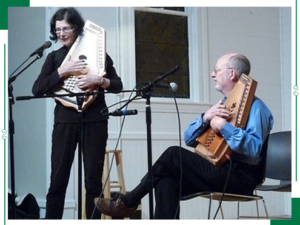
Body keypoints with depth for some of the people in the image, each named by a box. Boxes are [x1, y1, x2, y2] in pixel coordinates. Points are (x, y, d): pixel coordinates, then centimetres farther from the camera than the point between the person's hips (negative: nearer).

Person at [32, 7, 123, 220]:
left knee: (94, 179, 2)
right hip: (65, 121, 1)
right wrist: (62, 71, -12)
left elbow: (118, 85, 5)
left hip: (94, 121, -1)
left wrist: (99, 80, -14)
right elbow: (37, 89, -2)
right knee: (58, 179, 0)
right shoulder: (54, 57, 8)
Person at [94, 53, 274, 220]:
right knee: (167, 181, -15)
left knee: (174, 155, -16)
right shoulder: (223, 105, 20)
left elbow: (254, 149, -26)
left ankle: (129, 202, -2)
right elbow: (189, 139, 13)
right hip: (220, 171, 9)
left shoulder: (254, 106, -9)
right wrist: (206, 118, -6)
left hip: (240, 177, -9)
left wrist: (224, 126, -26)